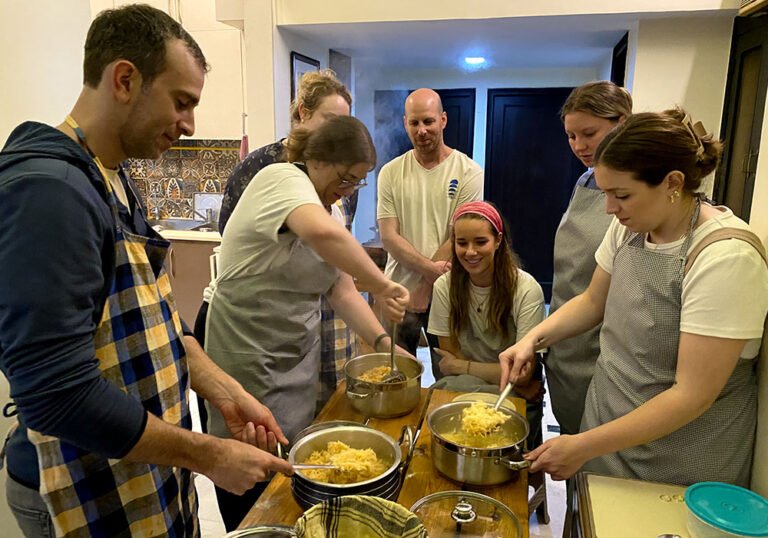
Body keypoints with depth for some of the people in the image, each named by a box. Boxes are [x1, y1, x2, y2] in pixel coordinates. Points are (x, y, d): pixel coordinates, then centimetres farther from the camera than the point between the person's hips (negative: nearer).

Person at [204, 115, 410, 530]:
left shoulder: (325, 209, 10)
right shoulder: (282, 178, -17)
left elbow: (342, 289, 6)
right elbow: (323, 234, -40)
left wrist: (381, 340, -5)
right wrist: (383, 287, -31)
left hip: (296, 361, 8)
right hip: (251, 363, -8)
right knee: (257, 488, 6)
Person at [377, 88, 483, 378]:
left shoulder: (469, 172, -4)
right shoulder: (391, 173, 2)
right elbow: (388, 236, -5)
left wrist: (424, 287, -10)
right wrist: (430, 268, -18)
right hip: (400, 290, 2)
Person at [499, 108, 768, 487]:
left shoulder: (726, 258, -26)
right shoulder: (629, 226, -6)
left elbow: (692, 395, -26)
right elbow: (592, 302, 8)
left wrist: (584, 447, -24)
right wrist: (533, 339, -8)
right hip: (607, 424, 6)